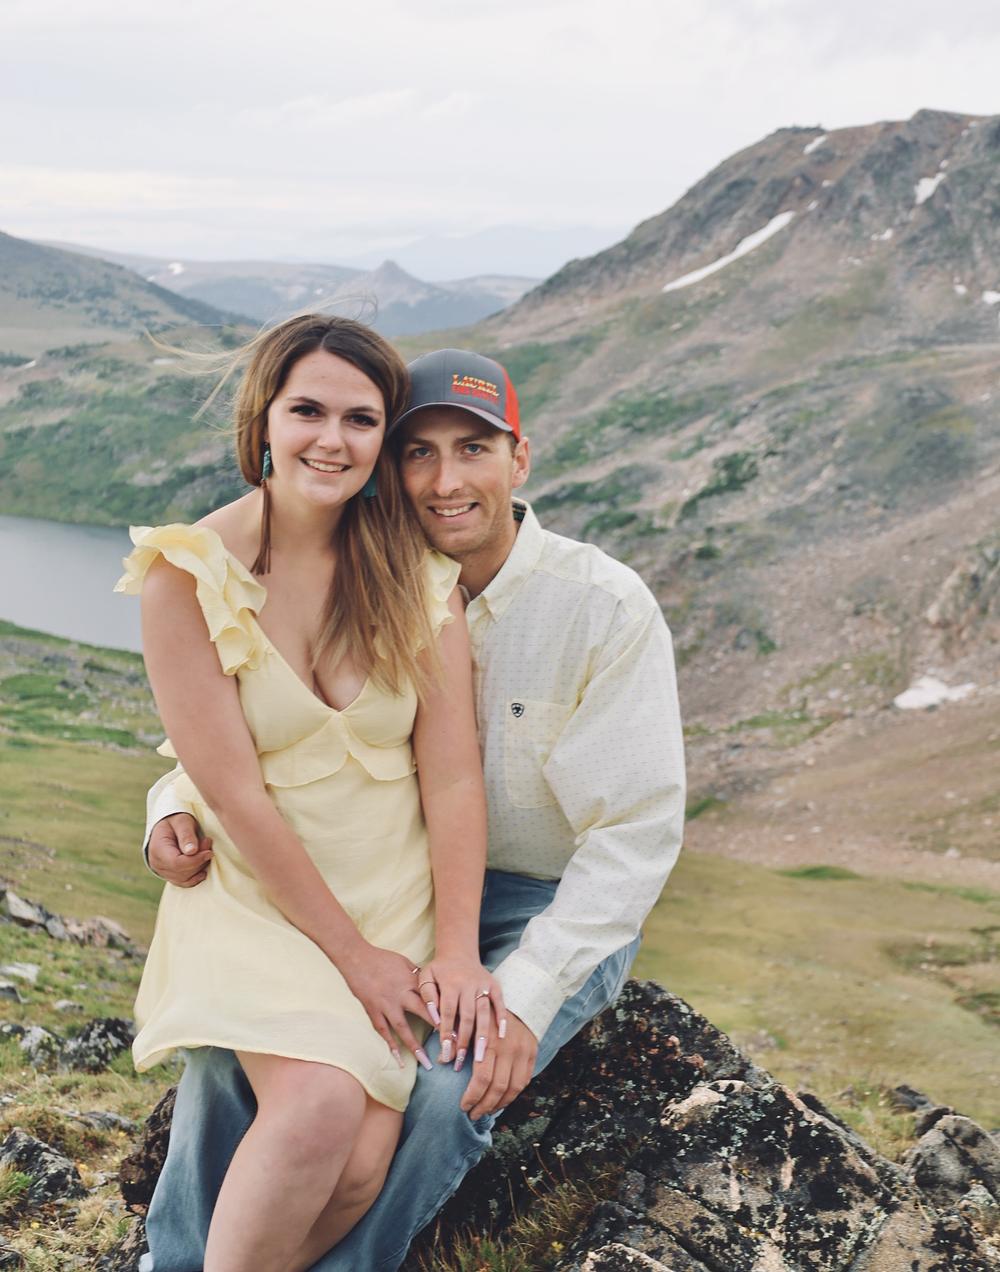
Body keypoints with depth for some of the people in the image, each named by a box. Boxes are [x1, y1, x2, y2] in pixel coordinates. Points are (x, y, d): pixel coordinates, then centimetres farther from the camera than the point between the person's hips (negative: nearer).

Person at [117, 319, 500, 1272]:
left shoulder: (417, 574, -2)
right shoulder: (189, 571, -11)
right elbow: (233, 792, -13)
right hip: (259, 895, -2)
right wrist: (352, 955, -13)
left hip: (397, 892, 2)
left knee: (361, 1166, -18)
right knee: (319, 1109, -28)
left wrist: (457, 950, -12)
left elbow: (452, 775, -4)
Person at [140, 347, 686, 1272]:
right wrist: (178, 802, -18)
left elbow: (637, 832, -18)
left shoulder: (607, 607, -17)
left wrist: (525, 995, -28)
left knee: (447, 1086, -30)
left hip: (557, 910, -4)